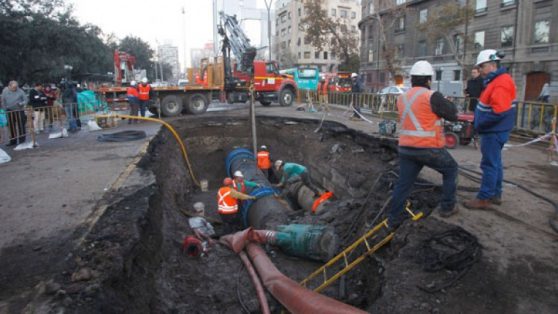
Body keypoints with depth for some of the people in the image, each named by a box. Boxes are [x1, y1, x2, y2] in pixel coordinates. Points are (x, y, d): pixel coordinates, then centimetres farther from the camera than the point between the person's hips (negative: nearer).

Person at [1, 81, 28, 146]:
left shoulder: (20, 91, -9)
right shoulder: (5, 91, 0)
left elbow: (25, 100, -5)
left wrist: (20, 104, -23)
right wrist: (6, 108, 5)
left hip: (20, 111, -3)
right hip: (10, 111, 3)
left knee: (21, 126, -3)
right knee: (11, 127, 7)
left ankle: (21, 141, 5)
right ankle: (13, 141, 16)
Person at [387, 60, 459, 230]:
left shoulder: (402, 98, 8)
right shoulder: (432, 96, -14)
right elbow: (452, 114, -5)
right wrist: (450, 104, 15)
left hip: (406, 148, 6)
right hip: (429, 149, -5)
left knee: (403, 182, 11)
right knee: (450, 169, 19)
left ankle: (394, 218, 13)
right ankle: (447, 207, 25)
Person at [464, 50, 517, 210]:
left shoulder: (501, 83, -20)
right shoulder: (496, 80, 13)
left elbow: (499, 112, -27)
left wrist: (480, 124, -17)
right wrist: (478, 122, 9)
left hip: (494, 131, -10)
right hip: (494, 130, 10)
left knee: (489, 164, -5)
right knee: (495, 163, 15)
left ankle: (484, 199, 1)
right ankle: (496, 194, 25)